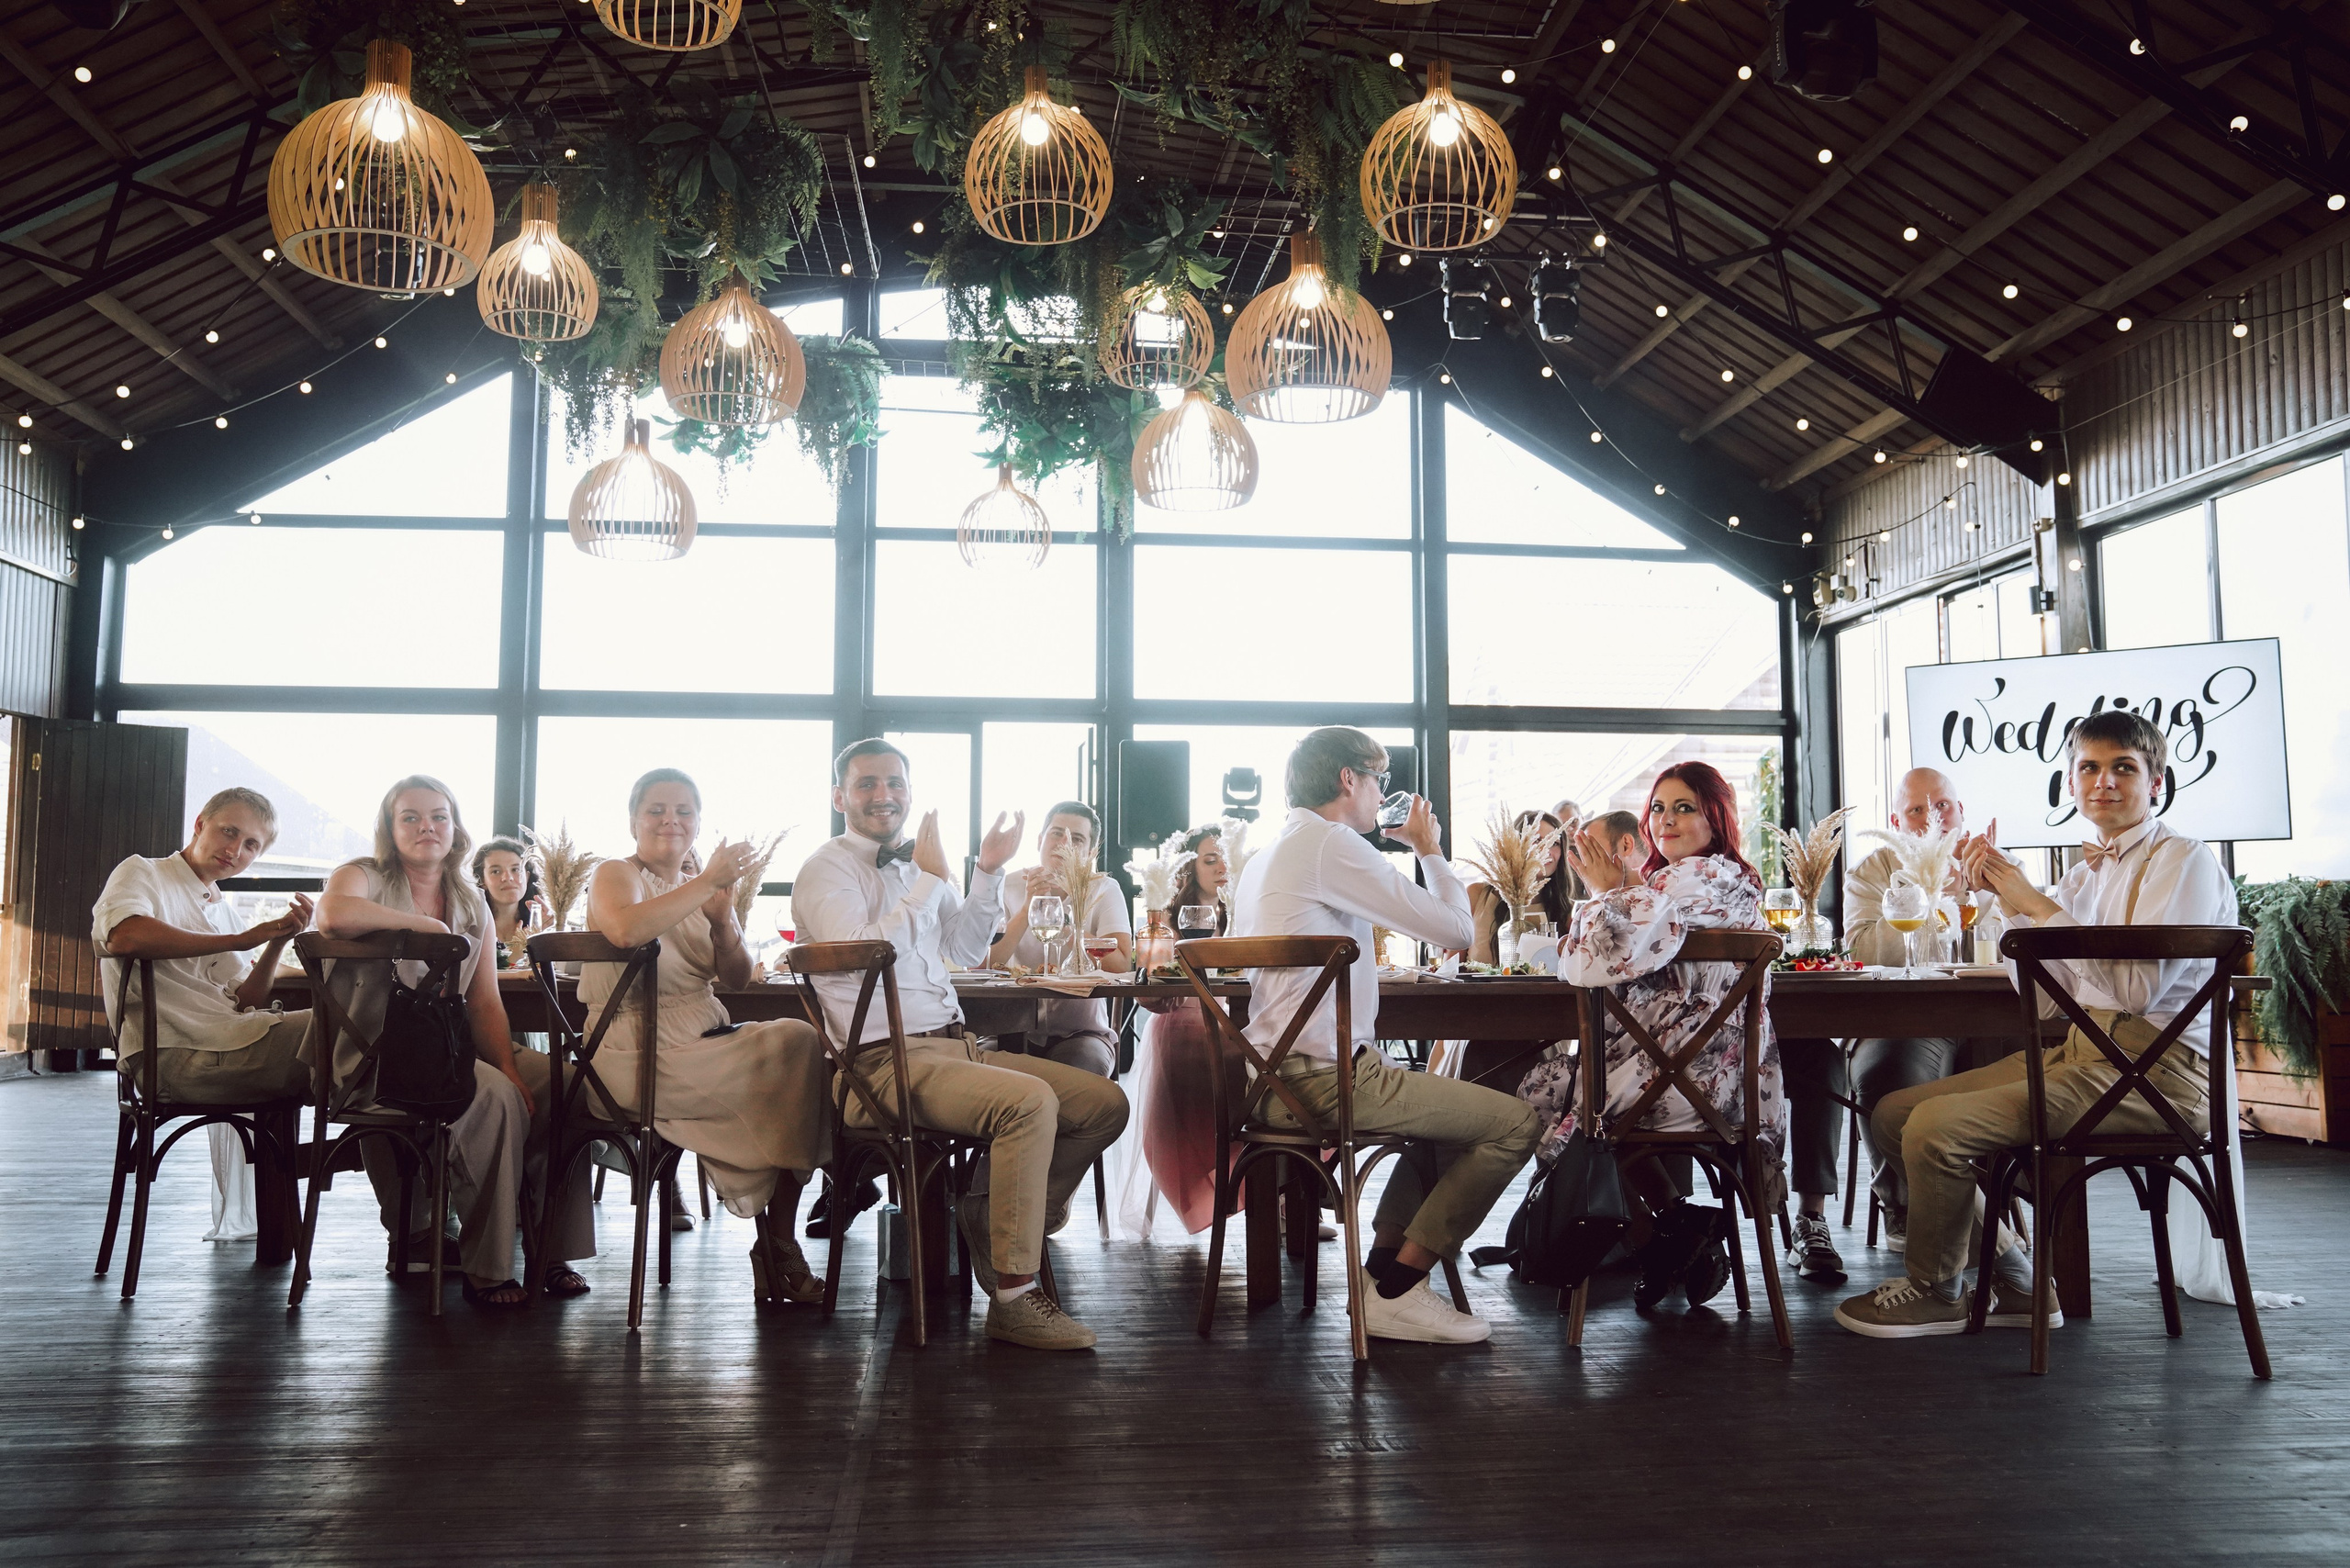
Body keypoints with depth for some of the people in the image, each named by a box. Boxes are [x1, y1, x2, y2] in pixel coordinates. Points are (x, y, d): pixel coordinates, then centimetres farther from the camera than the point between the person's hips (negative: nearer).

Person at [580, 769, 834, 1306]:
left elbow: (738, 977, 10)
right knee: (794, 1049, -20)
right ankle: (776, 1251, -5)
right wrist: (708, 881, -25)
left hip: (706, 1040, 7)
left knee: (797, 1037, -19)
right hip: (642, 1057, -7)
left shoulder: (700, 885, 20)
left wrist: (722, 919, -8)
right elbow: (625, 929, -29)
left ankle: (780, 1247, -13)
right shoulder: (616, 875, -2)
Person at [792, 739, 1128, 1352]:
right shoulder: (828, 870, -2)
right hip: (887, 1063, -8)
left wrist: (988, 872, 11)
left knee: (1105, 1102, -2)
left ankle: (990, 1223, 9)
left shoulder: (916, 864, 21)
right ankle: (1012, 1297, -24)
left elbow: (965, 950, 22)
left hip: (956, 1045, 8)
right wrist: (929, 878, -12)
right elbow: (864, 950, -19)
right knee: (1030, 1101, -32)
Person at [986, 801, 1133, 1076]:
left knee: (1082, 1064, -33)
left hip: (1081, 1030, -1)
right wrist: (1027, 909, -18)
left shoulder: (1104, 890, 1)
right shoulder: (1007, 886, 2)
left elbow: (1122, 968, -15)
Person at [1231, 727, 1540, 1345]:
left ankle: (1384, 1265, 21)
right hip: (1325, 1078, -10)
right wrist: (1430, 849, 6)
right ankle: (1396, 1291, -3)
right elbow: (1456, 929, -11)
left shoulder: (1263, 856, 19)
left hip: (1276, 1079, 11)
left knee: (1448, 1105, 29)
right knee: (1514, 1123, -8)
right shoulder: (1330, 843, -12)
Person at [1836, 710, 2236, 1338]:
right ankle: (2013, 1281, 10)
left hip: (2152, 1068, -9)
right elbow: (2045, 1000, 12)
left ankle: (1934, 1294, 2)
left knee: (1935, 1125, -23)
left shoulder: (2184, 860, -6)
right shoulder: (2085, 876, 18)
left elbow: (2139, 987, -20)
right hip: (2079, 1051, 9)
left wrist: (2035, 902, -15)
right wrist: (2008, 900, 4)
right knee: (1894, 1111, 4)